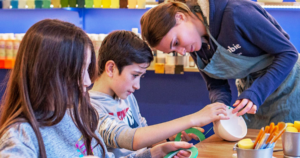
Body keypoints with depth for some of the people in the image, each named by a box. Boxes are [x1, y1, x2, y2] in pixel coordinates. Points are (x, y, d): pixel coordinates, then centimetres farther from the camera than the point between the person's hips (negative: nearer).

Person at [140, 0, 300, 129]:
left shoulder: (236, 13, -29)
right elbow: (216, 86, 2)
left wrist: (255, 94, -31)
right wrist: (220, 103, -21)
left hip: (284, 81, -6)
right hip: (250, 86, 6)